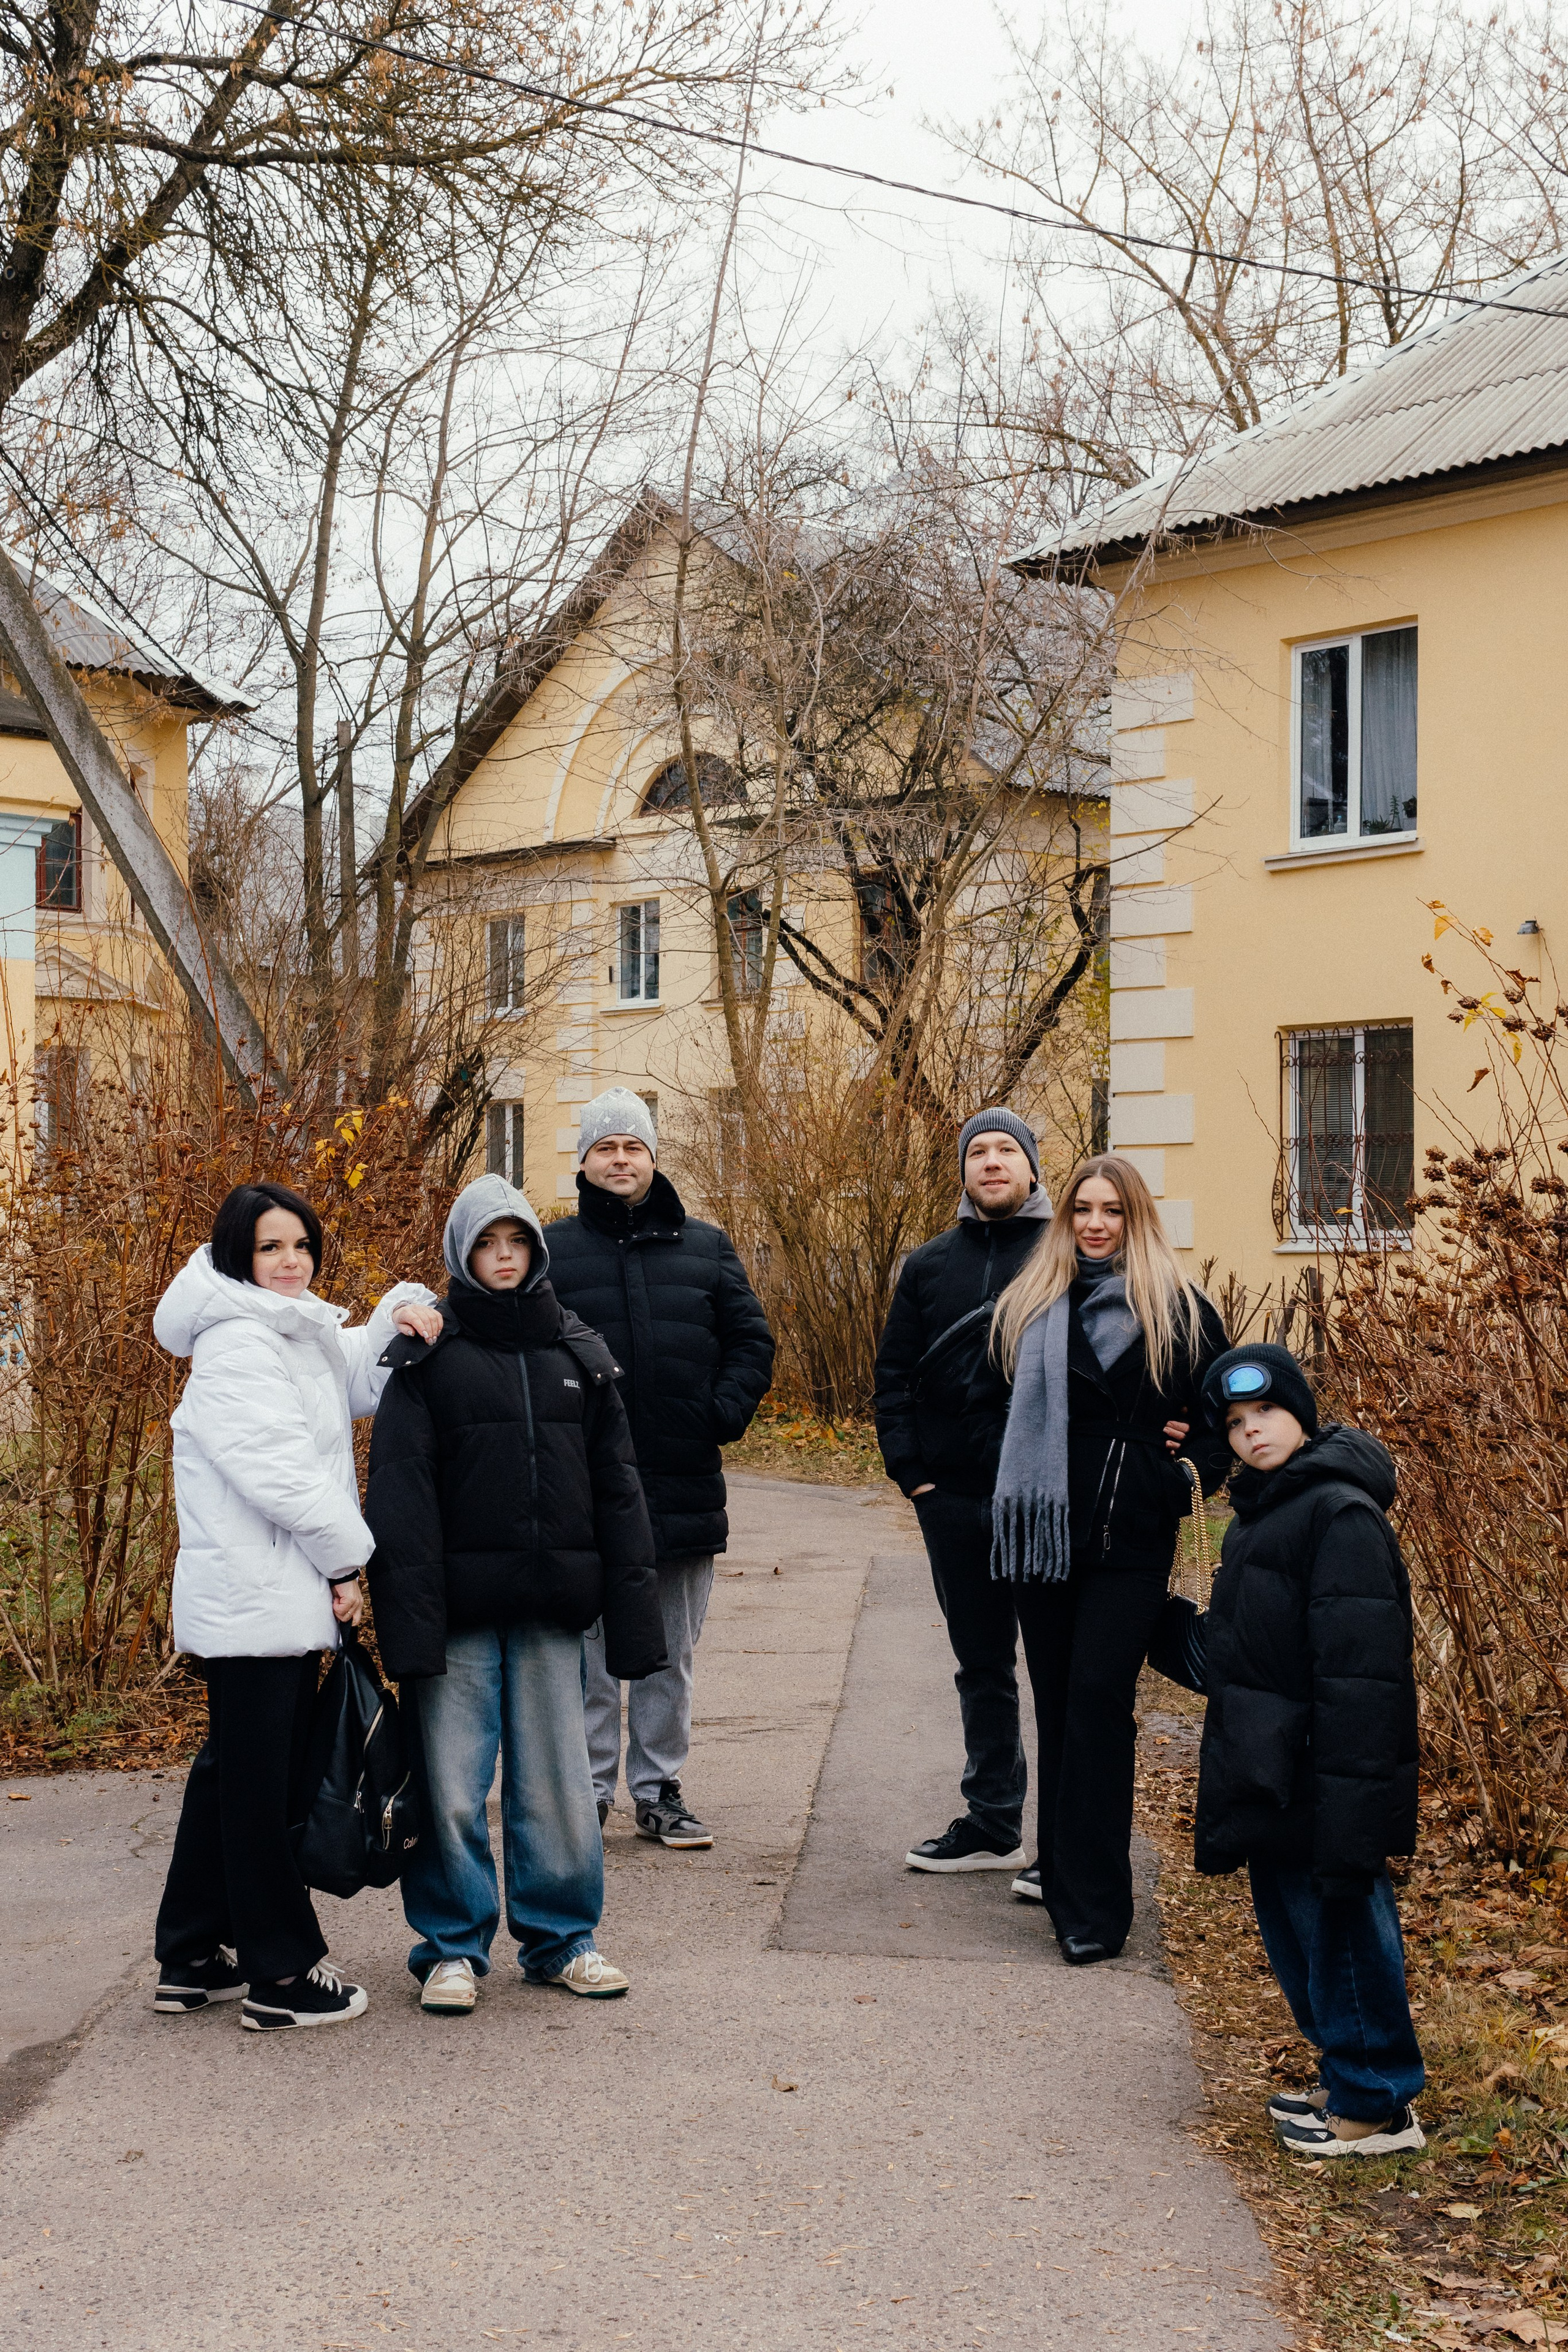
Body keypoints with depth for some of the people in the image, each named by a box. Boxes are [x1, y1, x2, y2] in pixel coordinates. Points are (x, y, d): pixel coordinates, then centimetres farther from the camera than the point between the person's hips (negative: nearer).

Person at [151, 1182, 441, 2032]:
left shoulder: (300, 1337, 17)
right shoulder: (236, 1346, -13)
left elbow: (364, 1378, 28)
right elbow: (278, 1472, -19)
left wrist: (402, 1313, 7)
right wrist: (347, 1559, -11)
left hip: (285, 1597, 10)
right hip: (252, 1601, -10)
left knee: (234, 1773, 16)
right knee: (263, 1785, -3)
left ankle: (193, 1959, 25)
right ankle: (284, 1974, 4)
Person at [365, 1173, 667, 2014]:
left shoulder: (578, 1355, 11)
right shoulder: (425, 1354, 1)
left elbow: (616, 1487, 12)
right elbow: (400, 1493, -5)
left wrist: (631, 1612, 5)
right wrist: (409, 1616, -15)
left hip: (550, 1607, 3)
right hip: (461, 1608, -3)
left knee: (557, 1778, 8)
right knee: (451, 1783, 1)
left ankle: (560, 1937, 22)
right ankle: (453, 1945, 15)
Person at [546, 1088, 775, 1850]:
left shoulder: (706, 1249, 10)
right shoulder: (551, 1251, 2)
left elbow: (751, 1340, 11)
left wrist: (725, 1415, -4)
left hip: (683, 1486, 3)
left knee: (670, 1656, 11)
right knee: (589, 1653, 2)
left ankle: (660, 1790, 21)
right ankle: (587, 1793, 12)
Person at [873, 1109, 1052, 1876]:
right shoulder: (929, 1266, 13)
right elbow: (894, 1375, 14)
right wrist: (910, 1469, 3)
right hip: (954, 1497, 4)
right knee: (981, 1665, 13)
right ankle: (992, 1825, 23)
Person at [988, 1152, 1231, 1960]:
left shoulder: (1179, 1310, 2)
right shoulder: (1029, 1303, 11)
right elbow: (1009, 1400, 22)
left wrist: (1194, 1473, -4)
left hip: (1132, 1537, -3)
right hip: (1042, 1530, 4)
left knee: (1097, 1703, -10)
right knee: (1056, 1708, 8)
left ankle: (1093, 1905, -7)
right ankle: (1063, 1871, 18)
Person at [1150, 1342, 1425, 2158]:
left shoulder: (1341, 1516, -18)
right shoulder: (1259, 1512, 13)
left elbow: (1360, 1676, -22)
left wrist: (1348, 1815, -25)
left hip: (1316, 1784, -10)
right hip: (1268, 1778, 10)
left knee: (1341, 1931, 1)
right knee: (1293, 1935, 18)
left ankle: (1376, 2110, 15)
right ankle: (1348, 2082, 33)